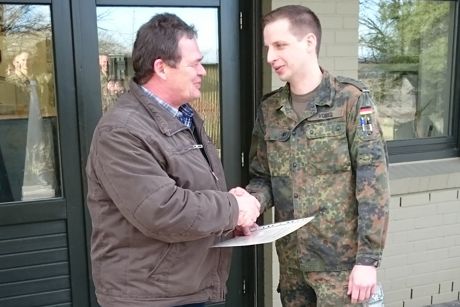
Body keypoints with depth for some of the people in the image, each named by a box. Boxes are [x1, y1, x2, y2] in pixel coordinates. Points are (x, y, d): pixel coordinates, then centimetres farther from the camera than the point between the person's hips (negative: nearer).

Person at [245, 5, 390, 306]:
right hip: (291, 261, 5)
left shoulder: (352, 100, -9)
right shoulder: (269, 109, 4)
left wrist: (368, 258, -14)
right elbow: (262, 176, 10)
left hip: (342, 259, -4)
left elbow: (373, 182, -12)